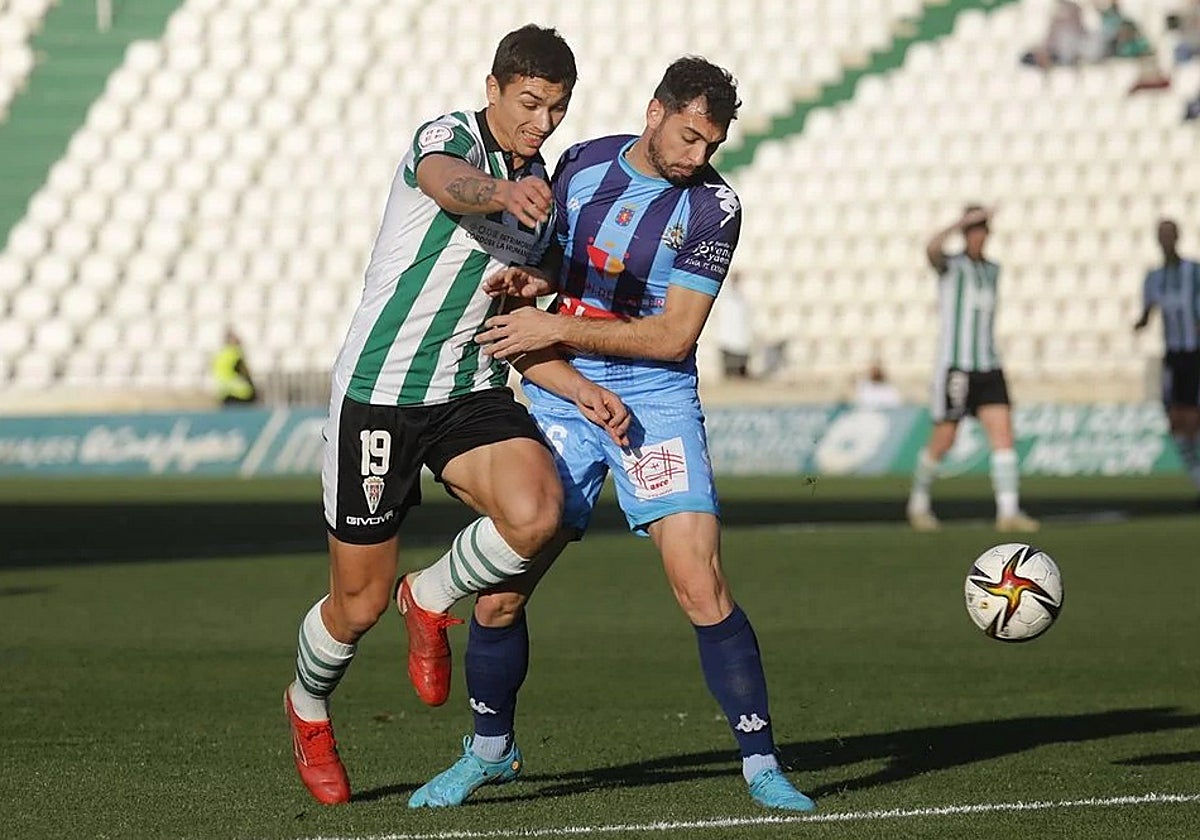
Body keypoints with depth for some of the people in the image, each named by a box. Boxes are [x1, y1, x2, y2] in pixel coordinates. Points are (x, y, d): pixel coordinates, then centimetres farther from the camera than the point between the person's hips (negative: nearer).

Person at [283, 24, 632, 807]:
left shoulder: (541, 194, 10)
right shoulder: (446, 136, -12)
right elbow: (448, 183, -39)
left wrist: (579, 388, 3)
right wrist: (503, 191, -62)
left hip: (471, 393, 5)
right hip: (377, 392, -5)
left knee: (536, 513, -25)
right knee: (361, 602, 2)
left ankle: (433, 599, 7)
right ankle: (308, 710, 36)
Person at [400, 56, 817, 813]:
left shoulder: (714, 206, -11)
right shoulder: (581, 163, 2)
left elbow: (674, 335, -14)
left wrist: (557, 330, -18)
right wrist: (534, 279, -4)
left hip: (655, 405, -3)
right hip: (558, 401, 3)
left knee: (702, 586, -17)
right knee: (499, 594, 0)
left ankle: (762, 764, -6)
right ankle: (490, 750, 23)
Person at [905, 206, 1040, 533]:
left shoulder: (992, 270, 14)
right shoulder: (950, 266, -5)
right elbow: (932, 249, -29)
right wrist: (965, 221, -30)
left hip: (988, 368, 5)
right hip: (953, 367, -5)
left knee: (1003, 434, -11)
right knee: (943, 442, 1)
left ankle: (1008, 512, -16)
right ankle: (918, 503, 24)